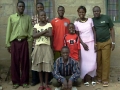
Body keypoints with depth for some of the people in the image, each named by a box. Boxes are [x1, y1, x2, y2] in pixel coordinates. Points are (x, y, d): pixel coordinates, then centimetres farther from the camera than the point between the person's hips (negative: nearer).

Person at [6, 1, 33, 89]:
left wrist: (29, 40, -5)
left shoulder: (28, 18, 9)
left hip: (24, 42, 0)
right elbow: (9, 31, 5)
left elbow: (30, 30, 6)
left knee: (25, 62, 3)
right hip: (14, 42, 0)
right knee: (15, 62, 3)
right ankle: (15, 81, 14)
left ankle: (24, 81, 14)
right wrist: (8, 43, 2)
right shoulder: (11, 17, 8)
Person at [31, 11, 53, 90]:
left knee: (47, 66, 0)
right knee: (39, 66, 5)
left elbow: (50, 34, -14)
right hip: (38, 47, 2)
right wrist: (44, 31, -13)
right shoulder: (36, 25, 6)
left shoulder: (49, 24, 2)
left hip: (47, 47, -1)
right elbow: (34, 35, -9)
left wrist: (40, 33, -10)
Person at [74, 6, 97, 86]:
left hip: (91, 43, 1)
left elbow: (94, 32, 2)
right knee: (84, 61, 1)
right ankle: (86, 79, 10)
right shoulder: (76, 23, -2)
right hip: (83, 44, -1)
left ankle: (93, 78, 11)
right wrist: (83, 44, -9)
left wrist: (95, 43, -4)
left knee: (93, 61, 0)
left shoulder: (90, 20, 0)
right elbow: (77, 35, 0)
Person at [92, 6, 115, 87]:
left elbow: (112, 30, 1)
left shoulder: (106, 18, -3)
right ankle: (99, 77, 21)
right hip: (96, 43, 2)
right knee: (98, 61, 6)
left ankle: (105, 79, 9)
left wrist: (113, 42, -3)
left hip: (106, 43, -2)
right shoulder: (92, 20, 2)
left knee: (105, 61, 1)